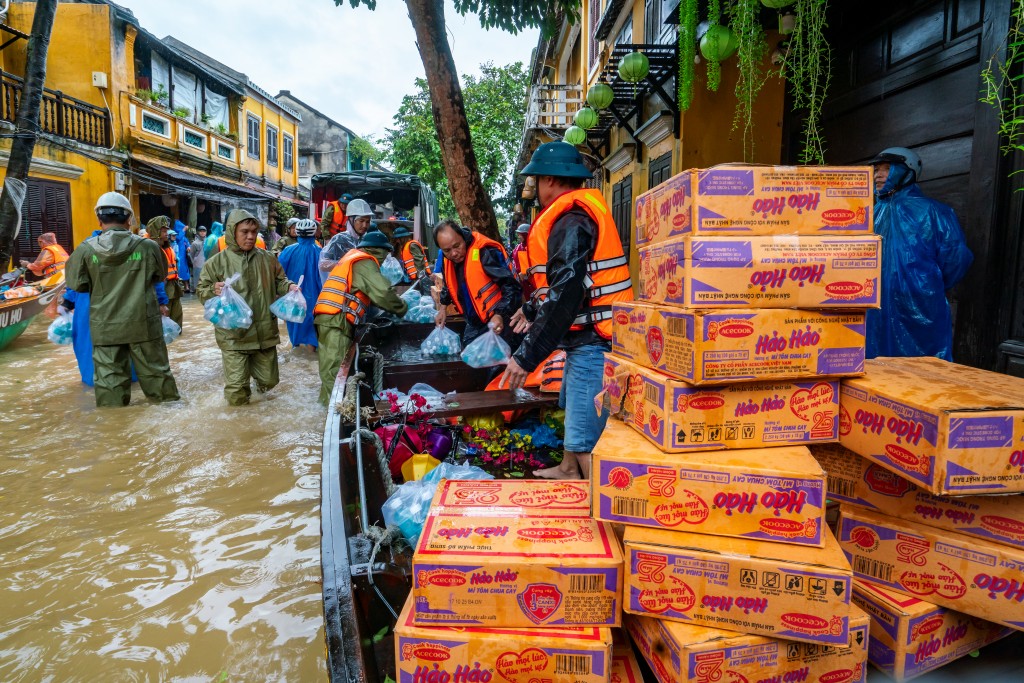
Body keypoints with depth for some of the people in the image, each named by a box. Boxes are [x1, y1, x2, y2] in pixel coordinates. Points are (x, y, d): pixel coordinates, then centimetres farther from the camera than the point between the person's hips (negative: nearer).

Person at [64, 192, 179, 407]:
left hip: (105, 327, 1)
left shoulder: (86, 249, -7)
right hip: (143, 324, -1)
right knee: (155, 371, 12)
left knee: (109, 377, 9)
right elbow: (161, 275, 9)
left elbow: (76, 284, 2)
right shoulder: (147, 246, -8)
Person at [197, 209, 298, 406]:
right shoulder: (217, 262, -3)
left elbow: (278, 282, 16)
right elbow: (201, 291, 3)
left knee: (269, 381, 15)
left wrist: (289, 287, -6)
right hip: (233, 334, -3)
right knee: (237, 396, -5)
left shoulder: (267, 258, 4)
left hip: (265, 332, 3)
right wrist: (213, 291, -20)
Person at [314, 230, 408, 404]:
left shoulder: (353, 257, 25)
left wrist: (394, 303, 17)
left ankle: (328, 401, 19)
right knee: (336, 371, -9)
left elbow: (372, 293, 24)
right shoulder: (364, 262, -4)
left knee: (331, 369, 13)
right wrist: (402, 308, -1)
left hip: (328, 319, 9)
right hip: (337, 320, -9)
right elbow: (383, 293, -15)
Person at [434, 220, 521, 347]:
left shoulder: (485, 252, -25)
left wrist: (500, 315, -34)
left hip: (496, 323, -8)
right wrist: (443, 307, 19)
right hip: (473, 324, 8)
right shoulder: (448, 258, 0)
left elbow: (511, 286, -26)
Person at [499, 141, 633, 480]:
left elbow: (565, 295, -25)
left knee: (586, 443, -11)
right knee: (574, 407, 28)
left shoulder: (571, 221, -18)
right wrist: (533, 310, 33)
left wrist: (527, 355, -23)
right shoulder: (580, 212, 14)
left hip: (593, 342, -11)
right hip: (586, 338, 11)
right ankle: (568, 470, 49)